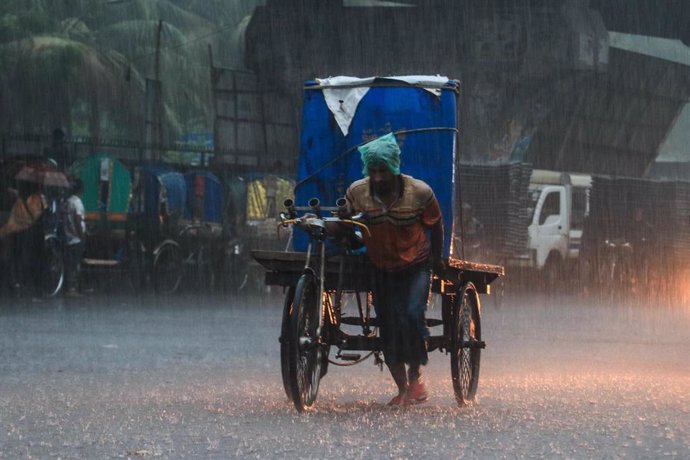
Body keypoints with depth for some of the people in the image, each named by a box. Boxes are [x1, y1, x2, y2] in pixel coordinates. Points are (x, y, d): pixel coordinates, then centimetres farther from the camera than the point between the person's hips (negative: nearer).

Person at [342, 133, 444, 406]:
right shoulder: (357, 192, -13)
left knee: (412, 315, -23)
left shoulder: (419, 193, -18)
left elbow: (435, 225, -2)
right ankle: (402, 389, 16)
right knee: (388, 327, 1)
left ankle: (415, 376, -4)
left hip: (416, 265, -3)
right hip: (381, 268, 3)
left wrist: (437, 259, 3)